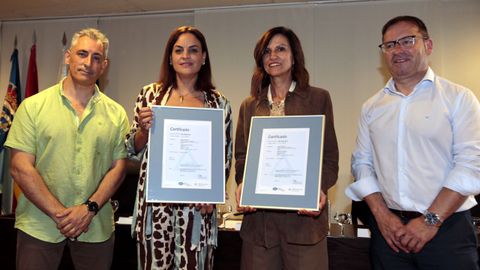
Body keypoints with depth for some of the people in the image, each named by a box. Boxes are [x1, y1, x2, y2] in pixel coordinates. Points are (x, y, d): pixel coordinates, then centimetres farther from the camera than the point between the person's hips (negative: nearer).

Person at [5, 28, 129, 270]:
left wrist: (90, 208, -11)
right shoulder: (33, 106, -1)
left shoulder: (116, 113, 4)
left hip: (96, 228, 2)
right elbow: (21, 168, -6)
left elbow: (118, 167, 2)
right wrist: (59, 213, -12)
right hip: (39, 226, -1)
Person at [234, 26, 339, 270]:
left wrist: (320, 188, -15)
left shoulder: (318, 98, 5)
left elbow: (330, 157, 3)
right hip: (258, 216, 2)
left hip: (304, 215, -2)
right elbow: (241, 156, 12)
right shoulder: (249, 105, 13)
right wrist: (241, 184, -7)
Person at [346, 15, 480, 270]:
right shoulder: (371, 106, 8)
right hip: (389, 228, 3)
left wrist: (431, 220, -14)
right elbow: (362, 163, 6)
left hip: (447, 227, -2)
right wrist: (382, 214, -6)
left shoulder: (458, 97, -1)